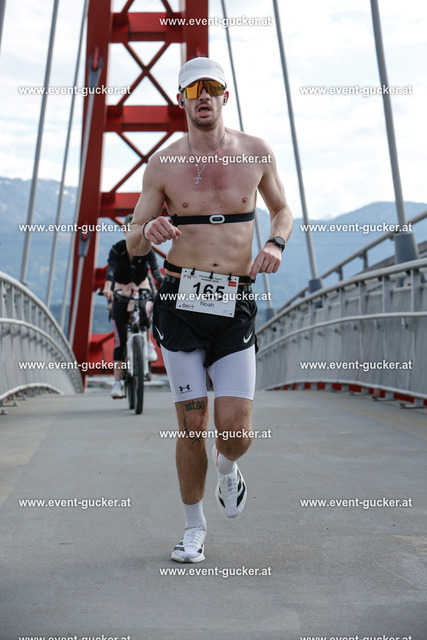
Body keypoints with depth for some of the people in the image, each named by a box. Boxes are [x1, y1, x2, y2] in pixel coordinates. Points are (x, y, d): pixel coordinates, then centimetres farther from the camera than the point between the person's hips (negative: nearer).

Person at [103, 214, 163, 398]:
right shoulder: (117, 249, -14)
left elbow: (155, 270, -25)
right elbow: (111, 270, -30)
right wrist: (107, 288, -50)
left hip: (142, 288, 0)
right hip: (121, 291, 0)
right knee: (120, 339, -8)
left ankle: (148, 343, -10)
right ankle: (117, 381, -4)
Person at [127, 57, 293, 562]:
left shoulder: (256, 153, 5)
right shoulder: (162, 165, 3)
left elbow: (282, 210, 21)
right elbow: (132, 243, 8)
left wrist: (275, 244, -2)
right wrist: (150, 230, -16)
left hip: (235, 307, 0)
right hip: (181, 304, 0)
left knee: (235, 430, -8)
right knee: (191, 426, 1)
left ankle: (227, 469, 31)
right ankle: (194, 529, 22)